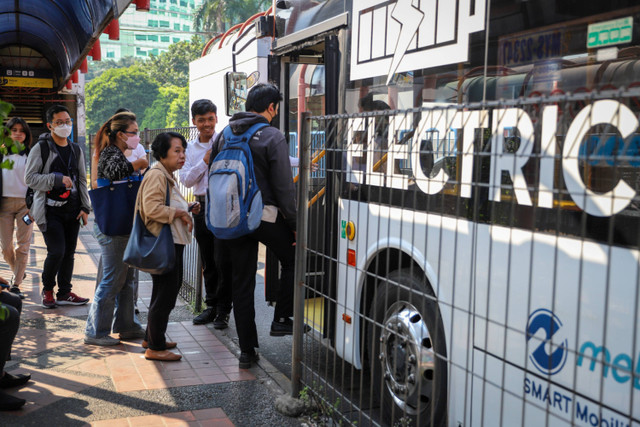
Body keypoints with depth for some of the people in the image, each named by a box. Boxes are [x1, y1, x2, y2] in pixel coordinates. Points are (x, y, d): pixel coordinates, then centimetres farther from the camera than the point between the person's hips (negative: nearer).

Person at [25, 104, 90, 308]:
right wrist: (57, 179, -19)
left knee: (69, 252, 7)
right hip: (51, 209, -5)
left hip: (72, 209, 5)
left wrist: (85, 207, 8)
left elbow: (82, 180, 16)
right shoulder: (40, 148, -4)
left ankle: (64, 293, 18)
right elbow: (30, 178, -10)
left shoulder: (76, 150, 13)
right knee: (56, 252, -11)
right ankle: (47, 290, 12)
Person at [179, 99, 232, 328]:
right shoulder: (190, 148, 11)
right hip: (203, 206, 5)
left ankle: (223, 310, 9)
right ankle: (211, 306, 26)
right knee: (208, 262, 13)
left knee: (224, 261, -3)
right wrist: (205, 161, -7)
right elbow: (186, 180, 1)